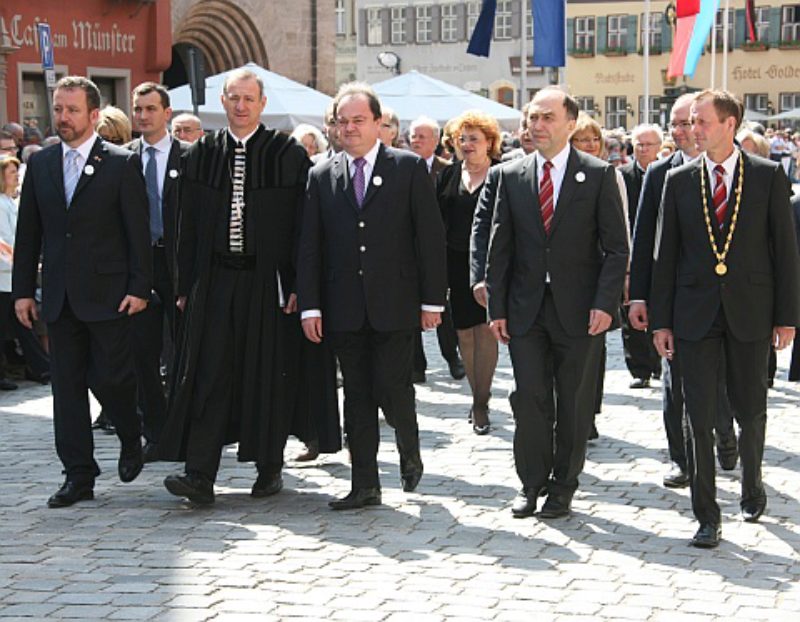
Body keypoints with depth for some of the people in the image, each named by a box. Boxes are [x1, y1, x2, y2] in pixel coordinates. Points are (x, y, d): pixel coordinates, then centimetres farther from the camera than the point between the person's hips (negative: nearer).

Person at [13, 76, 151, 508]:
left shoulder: (122, 164, -3)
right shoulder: (40, 164, 10)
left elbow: (137, 230, -5)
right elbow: (28, 233, 12)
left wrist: (139, 287, -10)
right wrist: (22, 290, 7)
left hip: (108, 294, -4)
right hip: (59, 295, 4)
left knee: (109, 377, -5)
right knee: (67, 385, 4)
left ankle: (131, 439, 25)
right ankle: (78, 475, 10)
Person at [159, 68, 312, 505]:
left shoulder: (289, 155, 0)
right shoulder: (200, 155, 8)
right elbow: (189, 226, 10)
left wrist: (298, 286, -7)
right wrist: (186, 286, 5)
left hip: (267, 281, -2)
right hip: (214, 281, 2)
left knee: (267, 375, 5)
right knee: (208, 374, -3)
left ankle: (270, 466, 19)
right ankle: (200, 475, -5)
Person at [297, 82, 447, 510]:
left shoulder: (409, 168, 2)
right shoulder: (322, 176, 9)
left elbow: (430, 237, 0)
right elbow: (309, 246, 7)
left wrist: (432, 299, -5)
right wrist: (310, 305, -1)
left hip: (394, 305, -3)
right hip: (344, 309, 3)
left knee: (392, 389, -6)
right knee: (357, 397, 6)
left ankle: (409, 452, 24)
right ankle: (365, 485, 14)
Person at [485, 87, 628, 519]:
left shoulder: (598, 175, -1)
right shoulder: (511, 175, 6)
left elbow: (616, 247, -3)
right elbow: (499, 248, 7)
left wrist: (605, 303, -12)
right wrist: (496, 308, 2)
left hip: (578, 309, -2)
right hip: (526, 308, 2)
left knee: (574, 403, 6)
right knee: (529, 398, 0)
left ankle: (563, 486, 18)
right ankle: (532, 483, 14)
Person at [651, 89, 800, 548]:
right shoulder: (679, 181, 4)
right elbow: (666, 253, 6)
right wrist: (661, 320, 2)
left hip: (750, 312, -1)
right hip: (695, 313, 1)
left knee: (751, 410, 12)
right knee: (700, 418, -1)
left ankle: (752, 486, 37)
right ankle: (707, 516, 7)